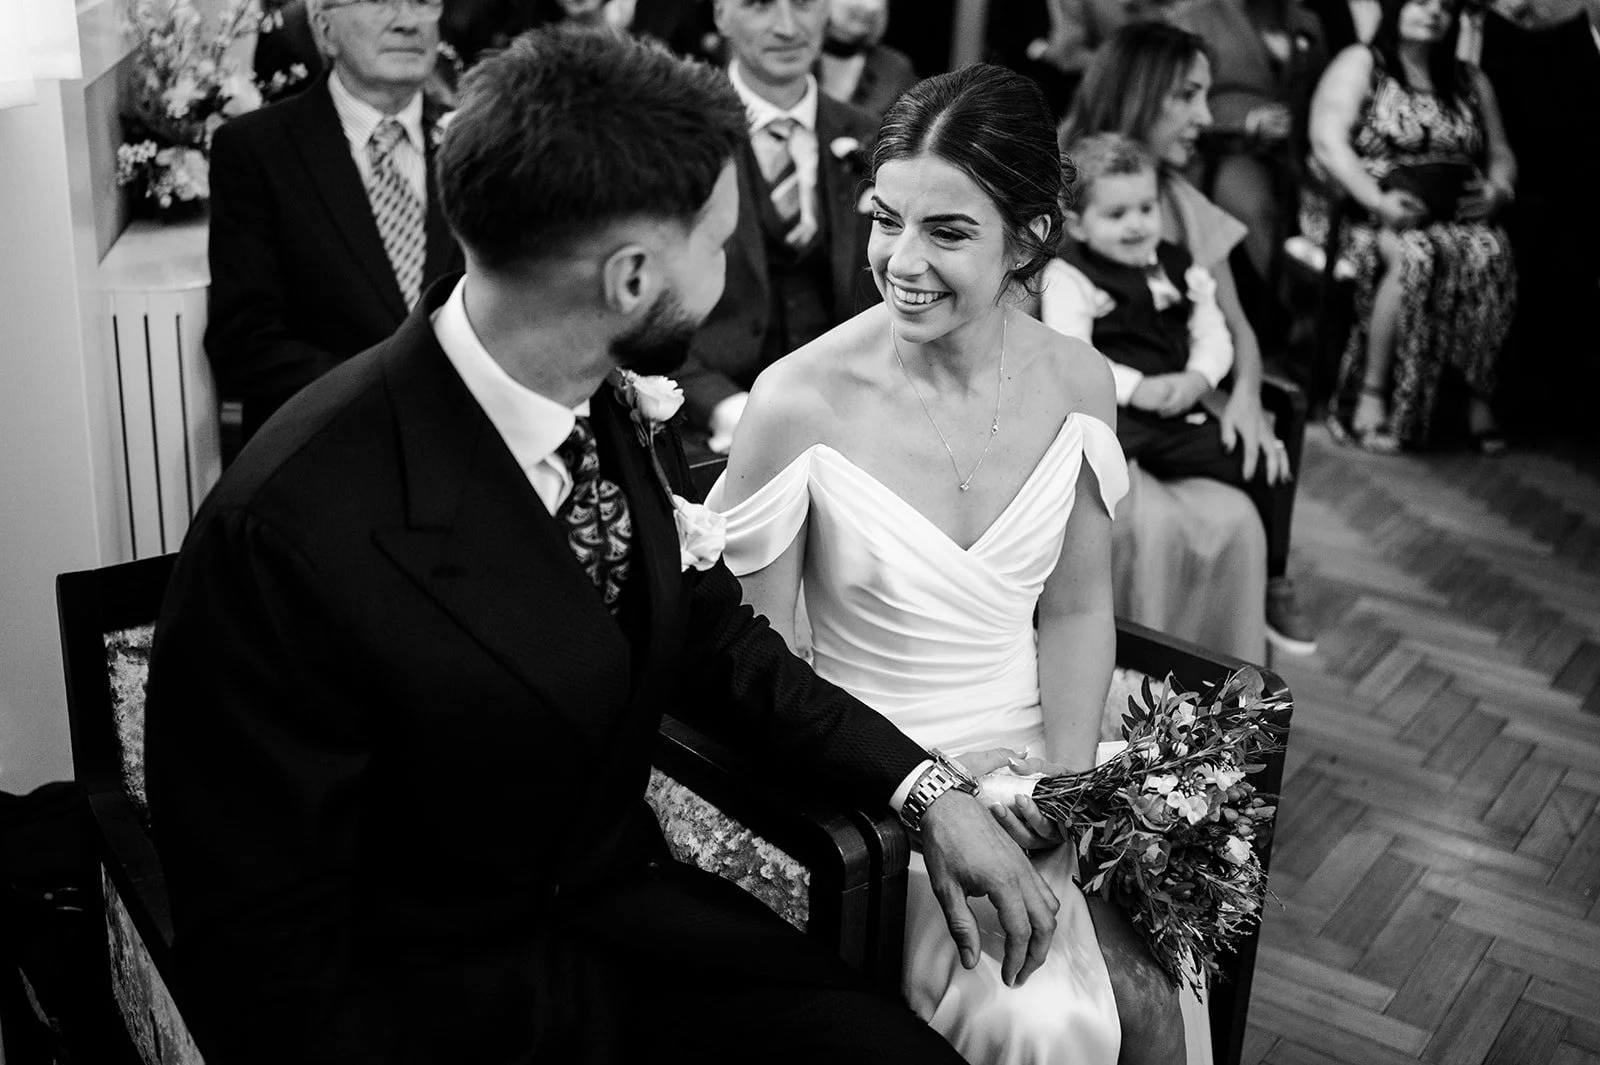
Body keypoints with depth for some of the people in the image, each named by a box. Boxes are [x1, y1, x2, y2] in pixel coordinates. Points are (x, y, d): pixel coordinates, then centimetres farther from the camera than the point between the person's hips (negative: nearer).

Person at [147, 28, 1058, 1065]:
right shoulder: (289, 535, -25)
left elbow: (715, 638, 10)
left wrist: (924, 786, -2)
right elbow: (269, 975, -18)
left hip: (627, 903, 6)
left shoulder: (617, 406, -6)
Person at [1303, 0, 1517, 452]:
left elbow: (1500, 155, 21)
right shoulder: (1359, 64, 6)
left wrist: (1497, 189, -4)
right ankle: (1372, 395, -29)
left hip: (1453, 216, 4)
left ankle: (1480, 397, -22)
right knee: (1413, 256, -37)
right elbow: (1327, 143, -8)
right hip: (1364, 212, -4)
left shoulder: (1470, 81, 22)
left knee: (1490, 252, -29)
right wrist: (1378, 201, -22)